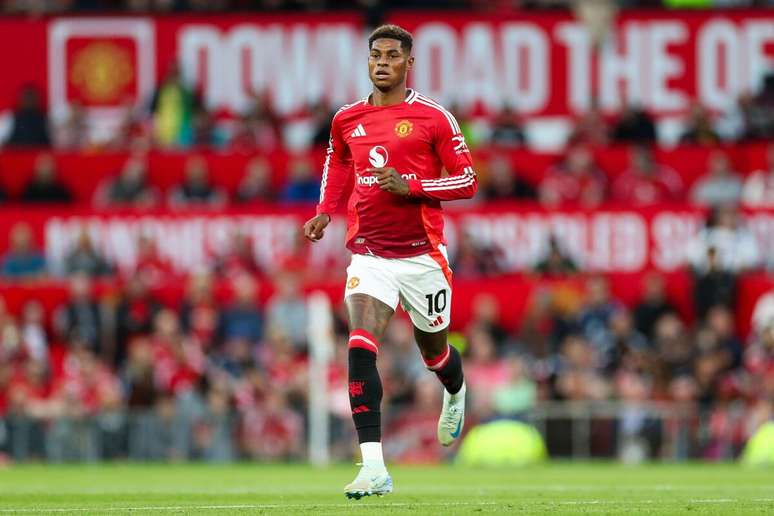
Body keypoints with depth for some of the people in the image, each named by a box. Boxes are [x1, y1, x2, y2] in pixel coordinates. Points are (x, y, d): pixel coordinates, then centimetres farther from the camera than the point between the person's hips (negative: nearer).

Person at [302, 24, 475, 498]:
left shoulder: (433, 117, -6)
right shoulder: (347, 120, 6)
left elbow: (467, 181, -4)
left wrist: (411, 185, -19)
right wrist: (325, 213, 11)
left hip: (422, 253, -2)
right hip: (369, 254, 2)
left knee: (433, 350, 16)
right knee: (361, 347, -18)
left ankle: (456, 393, 56)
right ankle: (374, 468, -23)